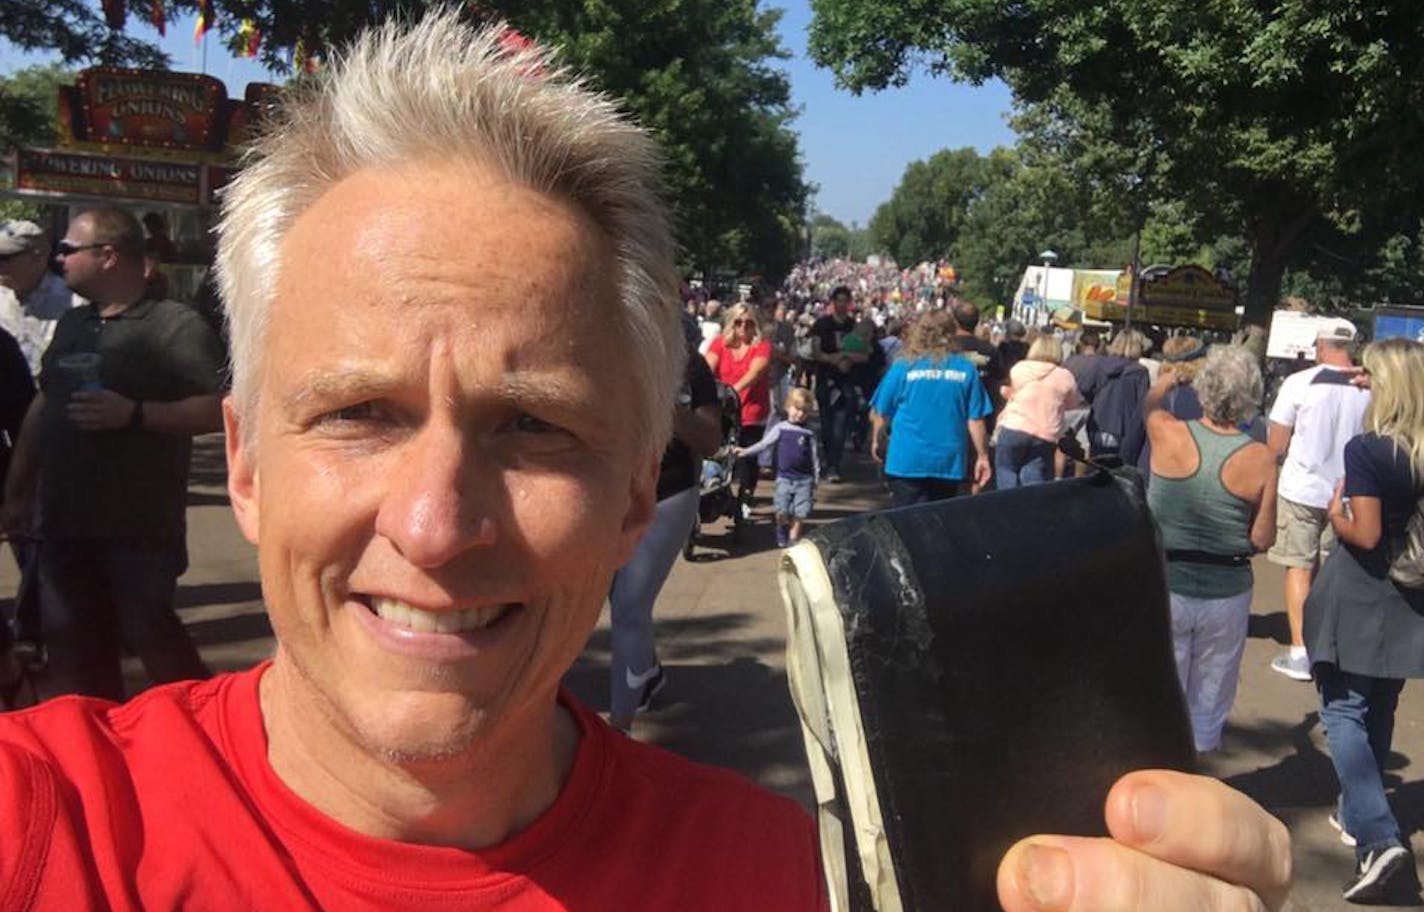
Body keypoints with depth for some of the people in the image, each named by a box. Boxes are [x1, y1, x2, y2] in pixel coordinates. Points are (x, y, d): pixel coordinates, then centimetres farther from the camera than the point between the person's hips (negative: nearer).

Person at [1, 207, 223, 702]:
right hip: (63, 522, 7)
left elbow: (220, 408, -17)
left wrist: (135, 413, -24)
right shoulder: (71, 324, 15)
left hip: (142, 526, -7)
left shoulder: (175, 325, -9)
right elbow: (41, 408, 21)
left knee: (149, 633, -5)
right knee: (73, 644, 12)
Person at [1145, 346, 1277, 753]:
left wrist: (1166, 379, 34)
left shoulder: (1168, 434, -12)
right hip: (1227, 594, 1)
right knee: (1209, 704, 16)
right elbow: (1262, 539, -6)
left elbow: (1152, 401, 12)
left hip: (1167, 586, 0)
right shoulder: (1260, 459, -12)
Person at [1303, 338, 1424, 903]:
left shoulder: (1366, 450, -18)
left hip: (1360, 598, -6)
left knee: (1344, 712, 0)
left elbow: (1366, 535, -20)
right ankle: (1357, 813, 34)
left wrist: (1335, 513, -2)